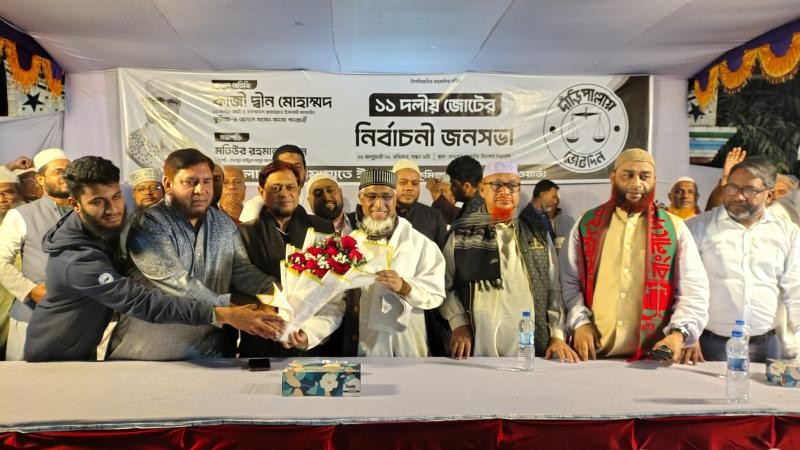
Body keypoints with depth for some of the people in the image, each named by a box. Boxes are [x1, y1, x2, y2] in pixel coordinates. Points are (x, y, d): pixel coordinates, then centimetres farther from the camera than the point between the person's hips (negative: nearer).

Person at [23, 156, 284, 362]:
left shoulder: (104, 228, -8)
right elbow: (142, 302, -44)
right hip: (55, 358, -7)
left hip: (83, 350, 8)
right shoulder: (78, 259, -35)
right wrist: (222, 314, -53)